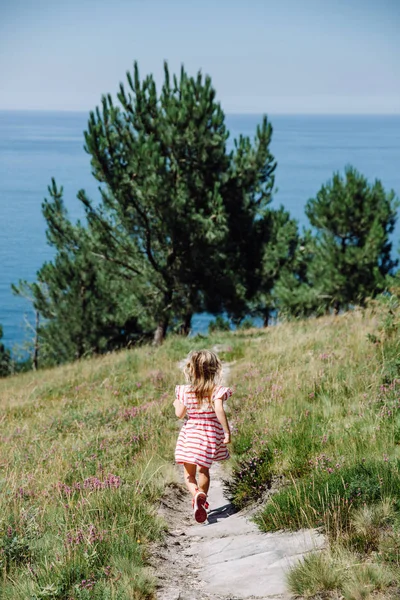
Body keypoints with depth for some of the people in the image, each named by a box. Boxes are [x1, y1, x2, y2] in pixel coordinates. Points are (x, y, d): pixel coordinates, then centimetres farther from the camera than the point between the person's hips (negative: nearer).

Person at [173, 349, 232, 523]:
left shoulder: (185, 391, -6)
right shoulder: (217, 390, -12)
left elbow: (180, 414, 0)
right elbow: (219, 411, -25)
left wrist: (176, 404, 21)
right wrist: (227, 432, -18)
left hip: (190, 435, 0)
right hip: (210, 434, 0)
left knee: (189, 473, 8)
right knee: (204, 470, 21)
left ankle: (197, 494, -22)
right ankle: (202, 501, 29)